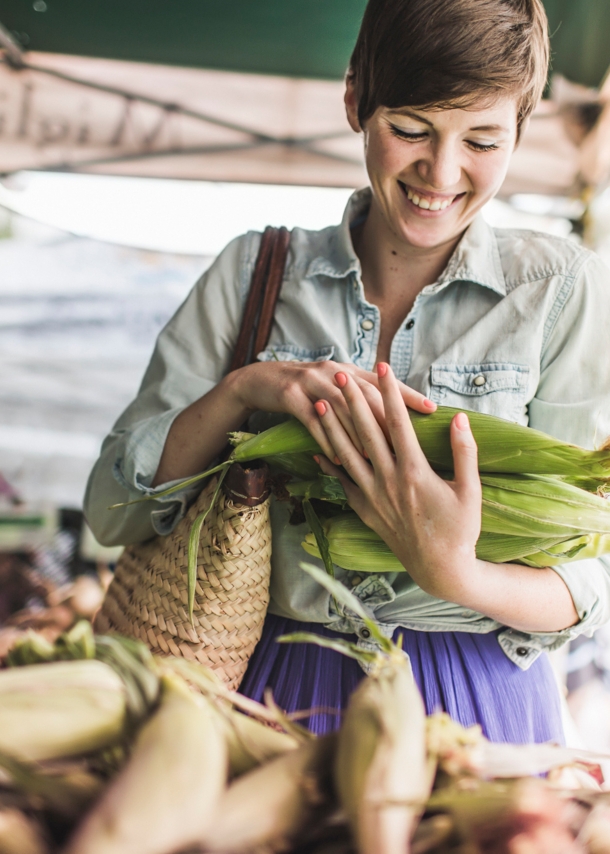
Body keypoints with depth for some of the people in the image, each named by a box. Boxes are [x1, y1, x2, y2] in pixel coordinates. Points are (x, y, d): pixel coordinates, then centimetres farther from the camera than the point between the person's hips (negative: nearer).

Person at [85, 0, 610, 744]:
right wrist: (241, 389, -17)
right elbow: (113, 510, 0)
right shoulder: (256, 272, 2)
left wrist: (453, 574, -25)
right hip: (277, 689, 2)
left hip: (473, 706, -1)